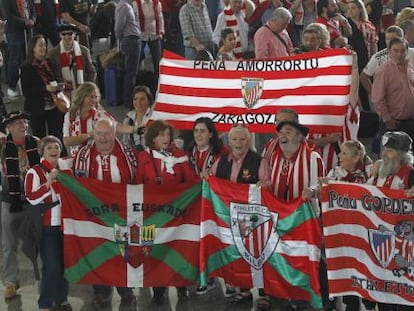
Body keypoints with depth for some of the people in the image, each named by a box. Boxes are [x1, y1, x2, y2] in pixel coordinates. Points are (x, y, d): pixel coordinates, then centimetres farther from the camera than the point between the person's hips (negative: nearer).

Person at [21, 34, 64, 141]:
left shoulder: (49, 63, 8)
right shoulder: (26, 68, -6)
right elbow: (26, 91, -10)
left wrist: (57, 86, -3)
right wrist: (45, 88, -20)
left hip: (54, 107, 4)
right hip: (37, 109, -4)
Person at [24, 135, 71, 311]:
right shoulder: (34, 172, -7)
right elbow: (31, 198, -18)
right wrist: (48, 182, -25)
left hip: (65, 224, 6)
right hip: (47, 226, -6)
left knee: (65, 263, 9)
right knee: (52, 266, -9)